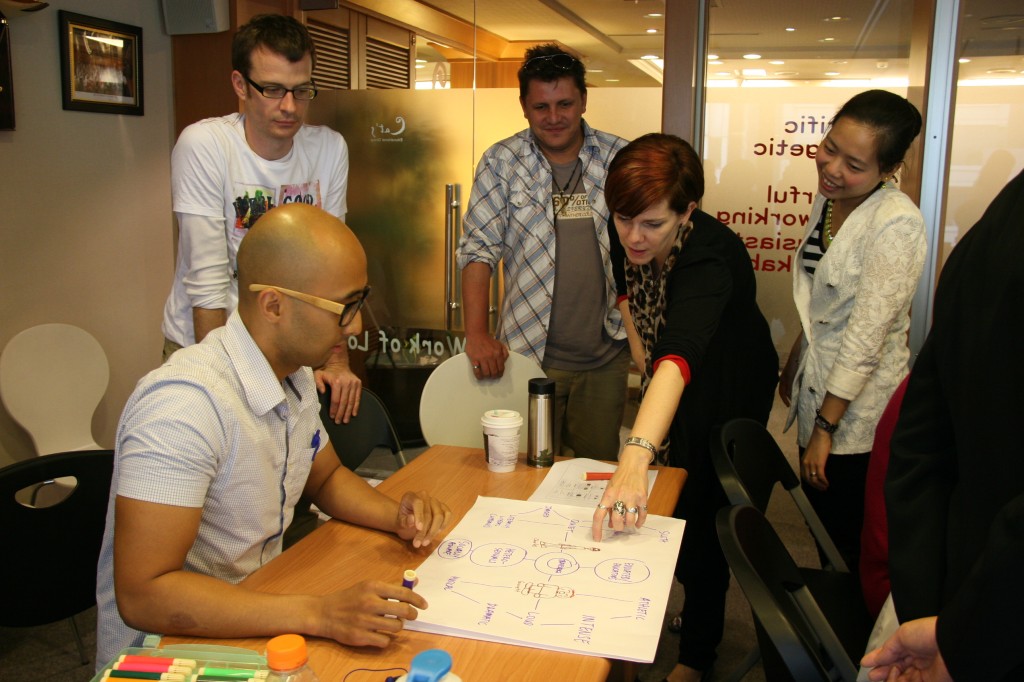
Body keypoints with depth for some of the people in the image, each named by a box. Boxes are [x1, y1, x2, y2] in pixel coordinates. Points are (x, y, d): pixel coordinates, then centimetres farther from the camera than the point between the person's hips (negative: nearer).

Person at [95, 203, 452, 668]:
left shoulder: (294, 376, 2)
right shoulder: (184, 404, -27)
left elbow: (325, 477, 16)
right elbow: (142, 595, -29)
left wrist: (396, 516, -3)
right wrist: (319, 615, -35)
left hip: (255, 621, 8)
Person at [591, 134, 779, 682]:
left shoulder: (710, 256, -40)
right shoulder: (626, 236, -20)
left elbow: (679, 357, -57)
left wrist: (636, 458, -70)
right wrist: (642, 357, 1)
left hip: (729, 394, -6)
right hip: (668, 386, 7)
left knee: (703, 510, 2)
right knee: (669, 501, 19)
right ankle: (695, 609, 45)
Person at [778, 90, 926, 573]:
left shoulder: (896, 225, -22)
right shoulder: (828, 199, 3)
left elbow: (866, 336, -22)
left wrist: (825, 427, -18)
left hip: (857, 410, -7)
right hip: (817, 383, 8)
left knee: (845, 544, 7)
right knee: (821, 528, 19)